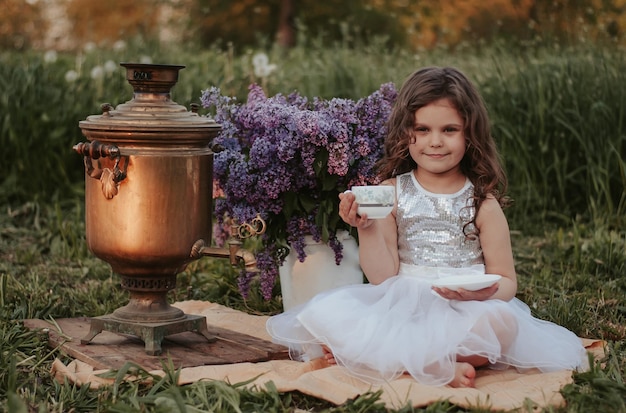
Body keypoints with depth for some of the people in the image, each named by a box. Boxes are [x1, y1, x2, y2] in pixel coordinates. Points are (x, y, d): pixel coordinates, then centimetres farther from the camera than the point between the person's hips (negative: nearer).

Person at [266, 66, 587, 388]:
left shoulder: (482, 202, 4)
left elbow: (506, 281, 4)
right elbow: (383, 278, 1)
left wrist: (483, 292, -19)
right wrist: (367, 229, -16)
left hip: (462, 313, -1)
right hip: (400, 308, 1)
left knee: (500, 320, -35)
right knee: (324, 312, -23)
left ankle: (370, 353, -24)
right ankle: (441, 367, -27)